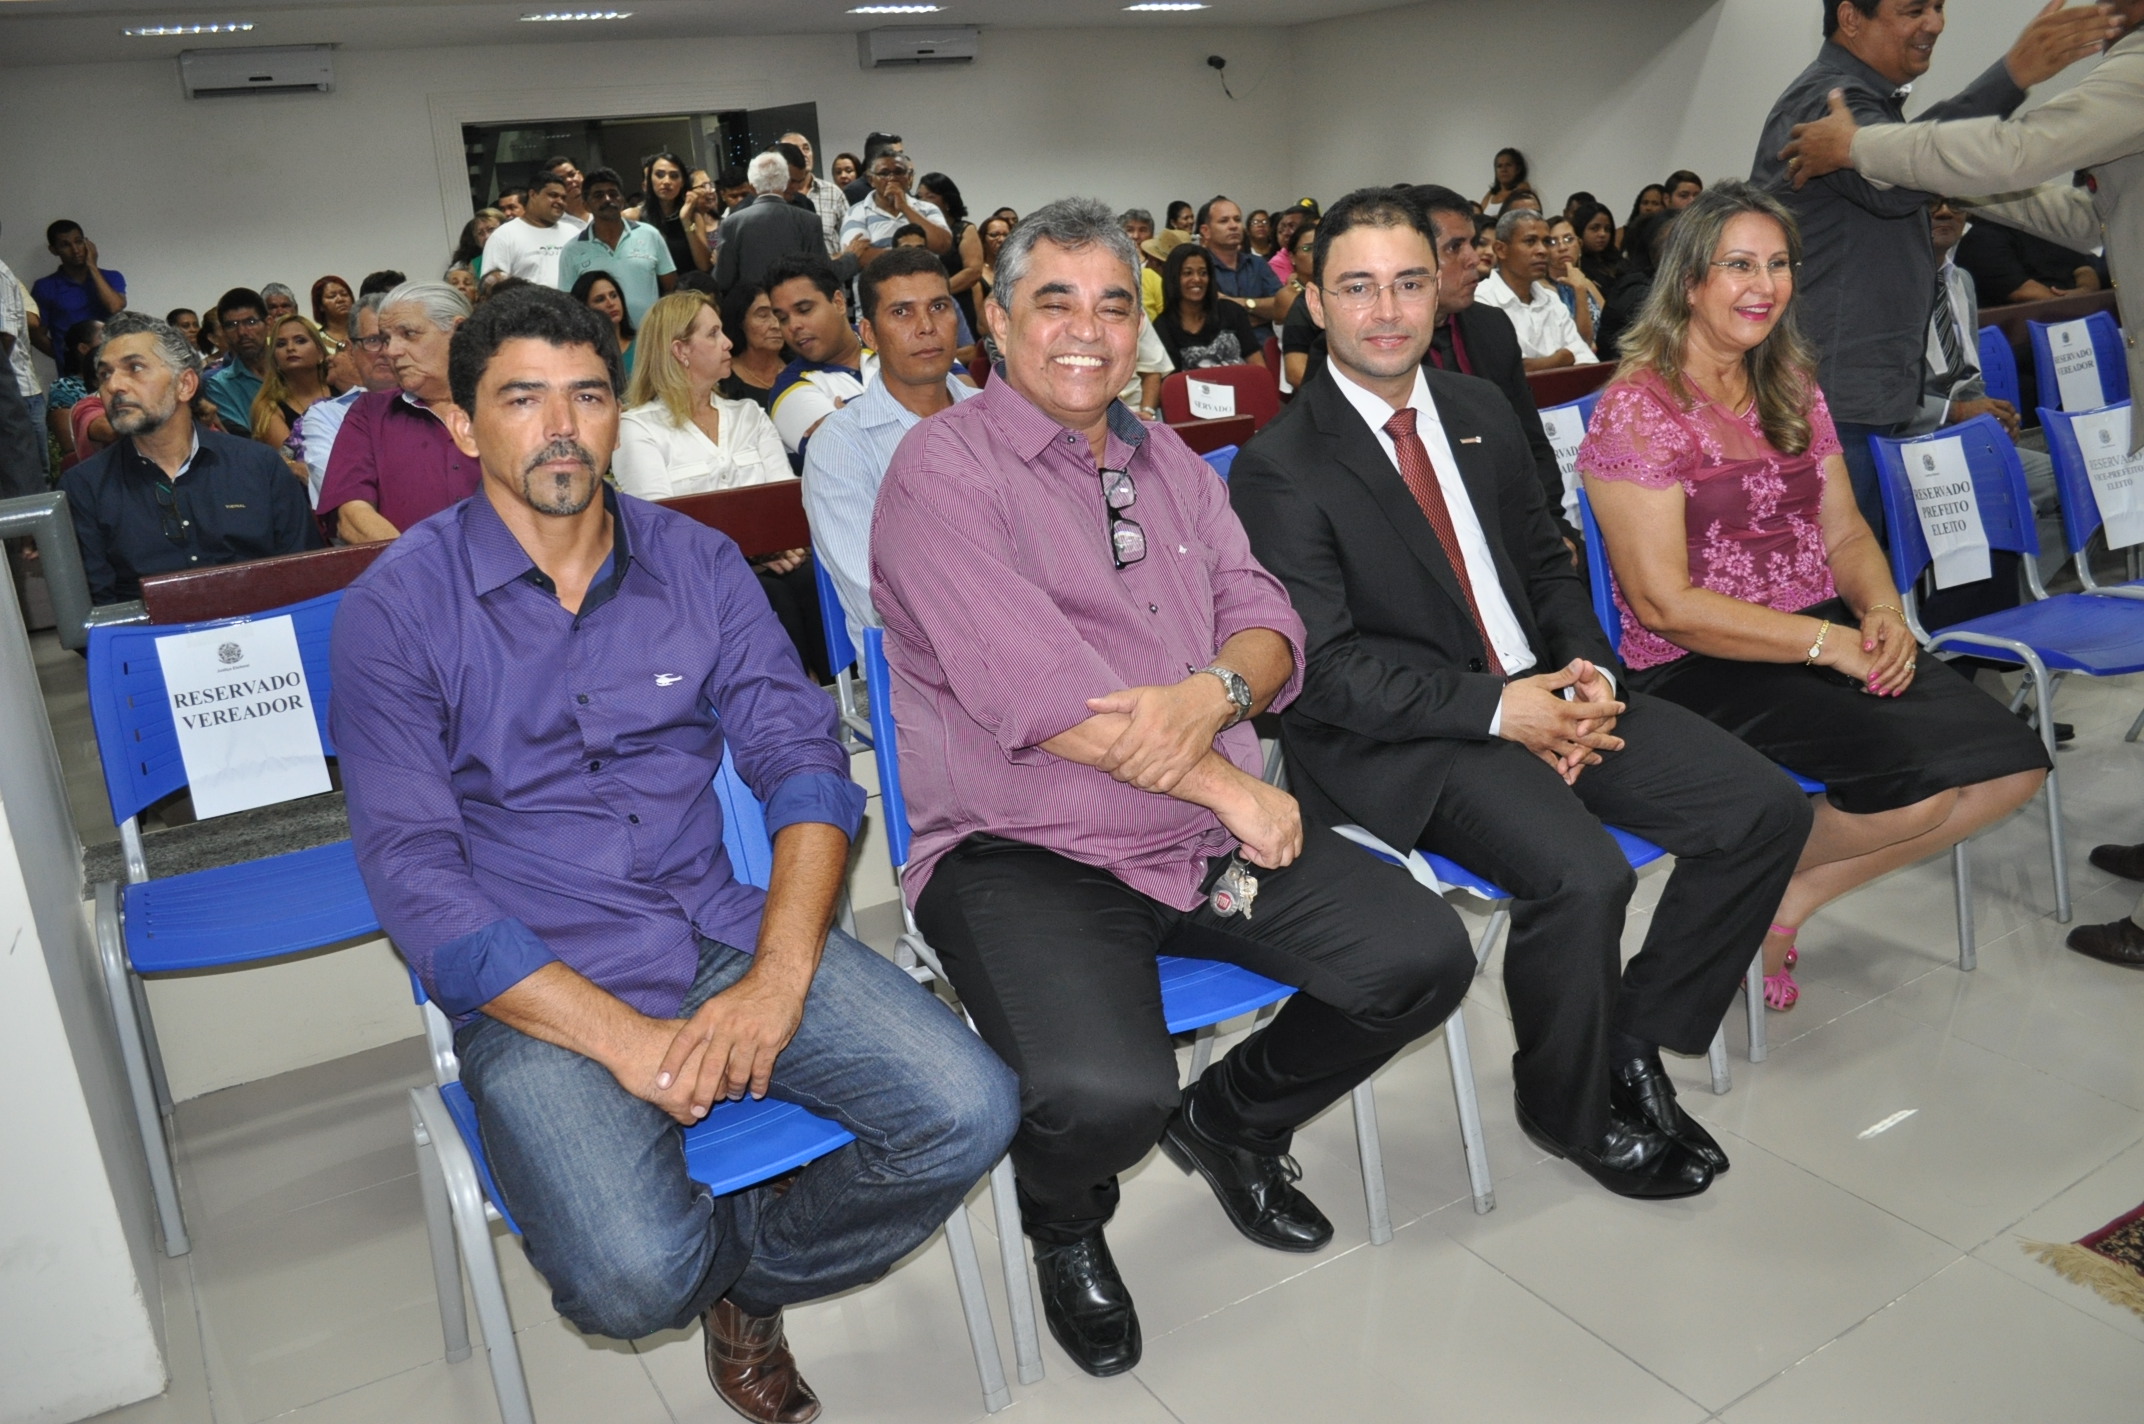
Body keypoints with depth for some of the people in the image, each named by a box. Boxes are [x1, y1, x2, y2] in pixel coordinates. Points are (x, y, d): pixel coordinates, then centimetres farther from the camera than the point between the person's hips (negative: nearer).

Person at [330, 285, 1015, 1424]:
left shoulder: (696, 562, 6)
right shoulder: (394, 611, -4)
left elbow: (805, 763, 1)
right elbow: (414, 876, -9)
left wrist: (778, 980, -15)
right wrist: (622, 1038, -17)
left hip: (728, 933, 3)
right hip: (539, 989, -3)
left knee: (969, 1113, -16)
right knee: (635, 1277, -27)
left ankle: (741, 1268, 13)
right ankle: (703, 1270, 14)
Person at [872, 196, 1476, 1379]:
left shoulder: (1171, 465, 17)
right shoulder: (945, 468, -7)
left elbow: (1269, 627, 9)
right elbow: (1035, 691, -18)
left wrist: (1215, 691, -17)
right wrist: (1229, 786, -13)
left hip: (1214, 838, 7)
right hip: (1025, 853, -6)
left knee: (1424, 958, -5)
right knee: (1104, 1093, -31)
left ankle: (1231, 1120, 24)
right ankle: (1066, 1227, 11)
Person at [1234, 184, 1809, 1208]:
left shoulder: (1481, 413, 13)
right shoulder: (1280, 468, -9)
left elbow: (1546, 565, 18)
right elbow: (1324, 667, -15)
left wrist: (1589, 671, -3)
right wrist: (1497, 709, -20)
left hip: (1545, 690, 7)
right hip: (1401, 741, -7)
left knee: (1766, 809, -5)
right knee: (1582, 877, -29)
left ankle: (1635, 1042, 13)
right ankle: (1569, 1112, 2)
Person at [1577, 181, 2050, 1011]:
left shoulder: (1793, 389, 14)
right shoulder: (1637, 408, -10)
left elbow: (1846, 533, 15)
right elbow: (1664, 604, -15)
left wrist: (1883, 612, -8)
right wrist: (1826, 642, -17)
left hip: (1828, 637, 8)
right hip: (1697, 667, -7)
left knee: (2014, 767, -10)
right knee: (1921, 782, -25)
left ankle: (1791, 897, 4)